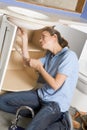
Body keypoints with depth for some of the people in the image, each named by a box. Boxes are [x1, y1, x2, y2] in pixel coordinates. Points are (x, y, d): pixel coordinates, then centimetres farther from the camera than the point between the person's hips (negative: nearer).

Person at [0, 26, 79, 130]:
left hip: (56, 103, -8)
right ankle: (40, 115, -2)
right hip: (41, 95, 8)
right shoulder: (49, 55, 10)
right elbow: (27, 62, 15)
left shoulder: (69, 56, -16)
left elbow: (55, 85, -20)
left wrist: (39, 67, -8)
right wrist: (24, 38, 9)